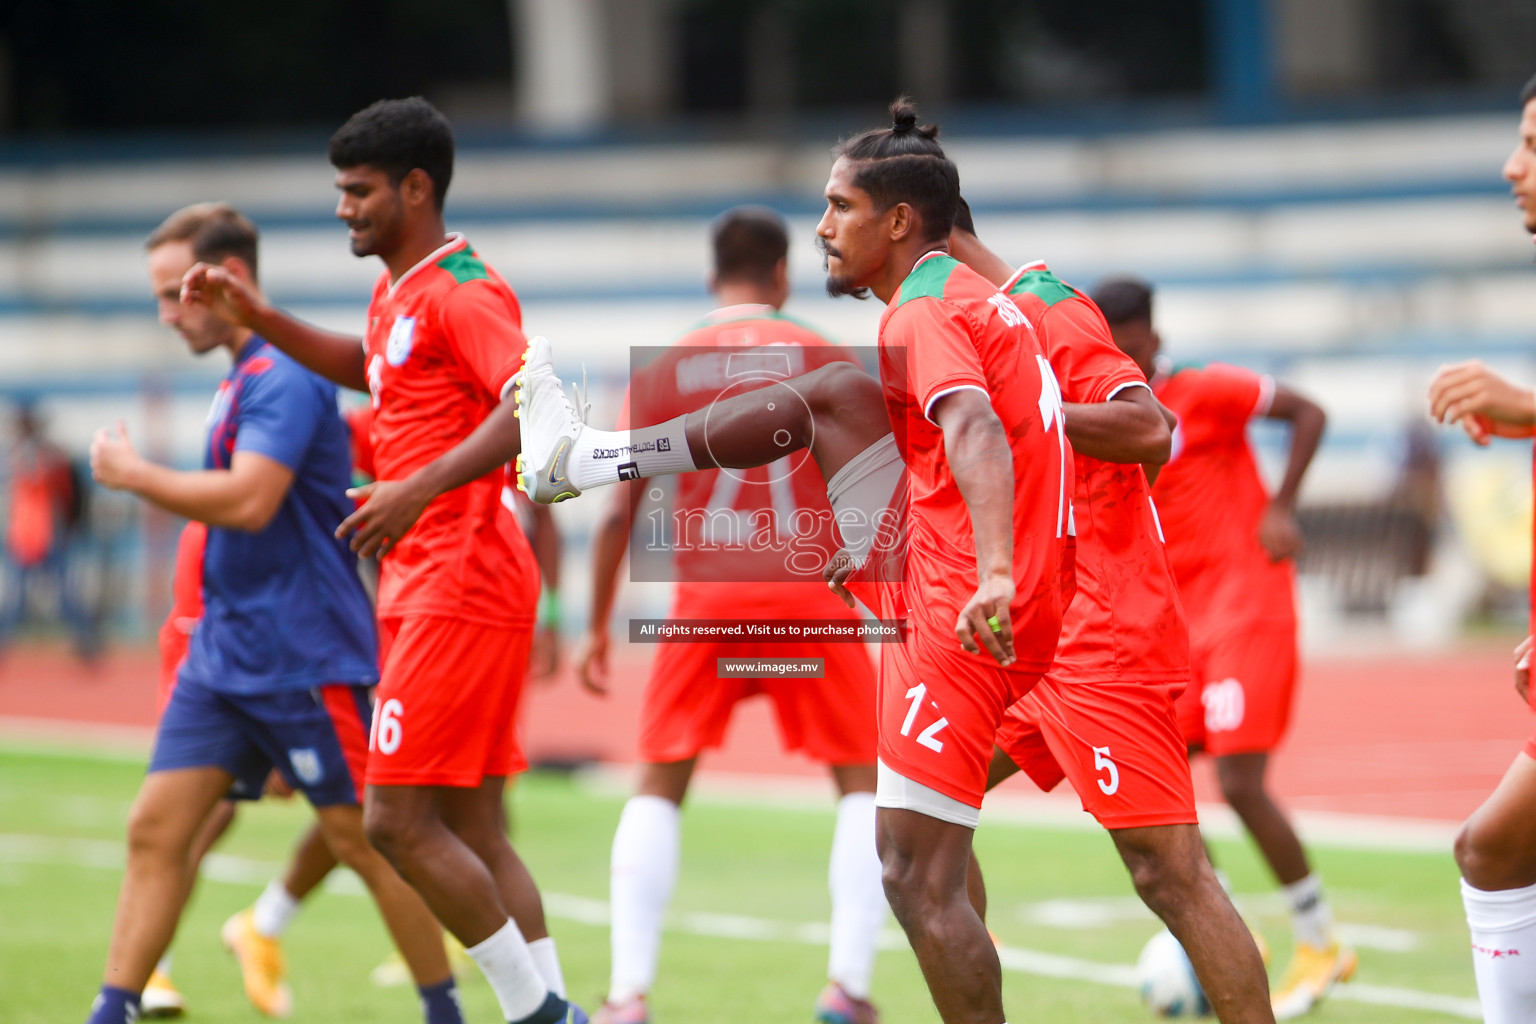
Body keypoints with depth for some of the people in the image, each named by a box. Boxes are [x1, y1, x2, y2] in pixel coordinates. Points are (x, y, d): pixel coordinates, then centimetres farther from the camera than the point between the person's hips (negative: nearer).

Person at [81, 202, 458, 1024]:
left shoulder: (284, 376, -16)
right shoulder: (242, 379, 15)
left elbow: (248, 500, -27)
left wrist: (132, 475, -17)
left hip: (301, 661, -9)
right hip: (222, 654, 9)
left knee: (365, 840, 1)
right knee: (156, 828, 0)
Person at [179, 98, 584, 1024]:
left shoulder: (463, 291, -13)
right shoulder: (398, 289, 17)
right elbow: (366, 369, 39)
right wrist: (256, 316, 29)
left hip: (457, 588, -10)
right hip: (429, 587, 10)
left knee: (397, 822, -11)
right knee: (475, 831, 8)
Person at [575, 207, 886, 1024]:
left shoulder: (664, 370, 5)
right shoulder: (823, 359, 2)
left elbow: (619, 512, 5)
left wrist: (597, 626, 12)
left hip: (705, 599, 1)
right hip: (811, 592, -1)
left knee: (658, 787, 11)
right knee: (862, 784, 12)